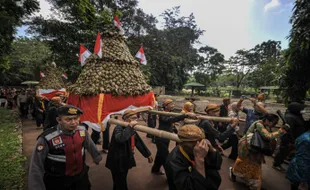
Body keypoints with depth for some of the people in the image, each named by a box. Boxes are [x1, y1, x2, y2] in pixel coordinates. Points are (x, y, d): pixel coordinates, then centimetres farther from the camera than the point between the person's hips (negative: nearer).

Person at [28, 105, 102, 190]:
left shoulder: (82, 131, -13)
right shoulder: (47, 138, -26)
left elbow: (90, 145, 6)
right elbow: (36, 166, -16)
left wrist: (97, 157, 19)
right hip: (57, 181, -3)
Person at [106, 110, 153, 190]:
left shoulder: (132, 129, 5)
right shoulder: (119, 128, -22)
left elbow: (138, 142, 12)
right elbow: (120, 138, -45)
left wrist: (147, 153, 14)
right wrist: (130, 126, -38)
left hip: (125, 160, 8)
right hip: (117, 161, -8)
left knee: (122, 182, 23)